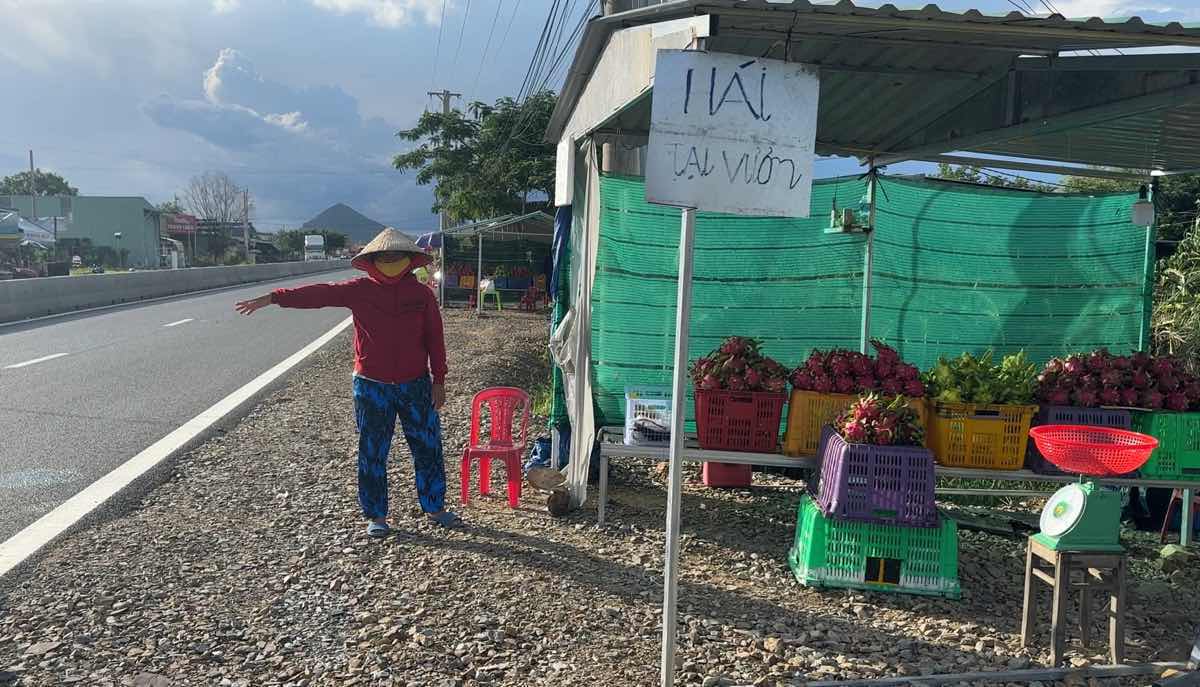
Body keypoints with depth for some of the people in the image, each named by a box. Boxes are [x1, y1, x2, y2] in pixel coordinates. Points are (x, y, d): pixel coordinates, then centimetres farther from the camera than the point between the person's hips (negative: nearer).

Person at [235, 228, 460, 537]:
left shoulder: (422, 293, -1)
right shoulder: (360, 290, -2)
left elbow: (435, 338, 1)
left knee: (428, 448, 8)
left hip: (416, 385, 1)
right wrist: (272, 297, -18)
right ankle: (376, 515, 21)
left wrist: (438, 380, 1)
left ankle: (435, 507, 24)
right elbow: (318, 294, -9)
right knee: (372, 453, 7)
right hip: (372, 387, 0)